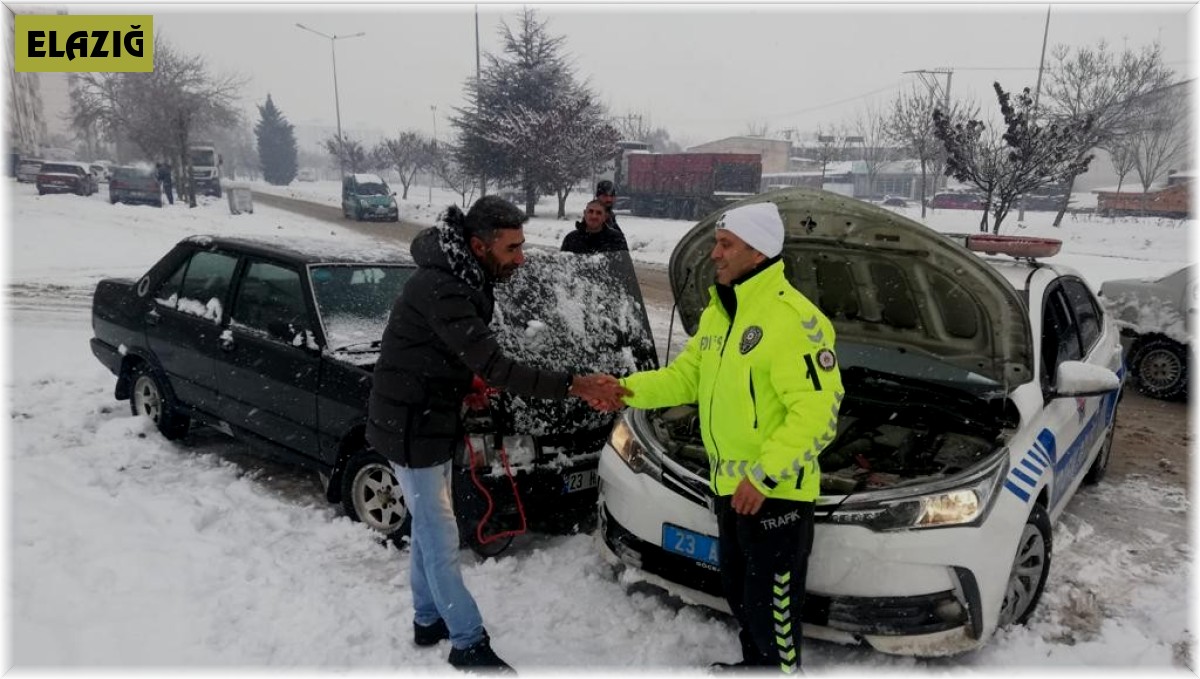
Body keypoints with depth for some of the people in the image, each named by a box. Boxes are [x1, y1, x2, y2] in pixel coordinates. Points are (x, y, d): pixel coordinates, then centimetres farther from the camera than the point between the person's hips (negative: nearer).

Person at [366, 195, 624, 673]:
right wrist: (572, 386, -36)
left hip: (434, 419, 9)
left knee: (428, 529, 20)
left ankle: (428, 620, 36)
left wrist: (470, 376, -2)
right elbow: (495, 368, -34)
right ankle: (469, 644, 15)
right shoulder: (440, 288, -30)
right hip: (410, 426, -9)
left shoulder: (465, 276, 2)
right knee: (441, 539, 1)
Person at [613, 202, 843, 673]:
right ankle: (755, 661, 46)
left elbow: (816, 411, -25)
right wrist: (628, 389, -2)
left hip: (776, 492, -9)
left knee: (770, 607, 4)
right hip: (731, 485, 9)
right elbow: (685, 375, 13)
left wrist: (763, 476, -27)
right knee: (738, 592, 25)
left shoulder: (792, 318, -21)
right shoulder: (717, 312, 9)